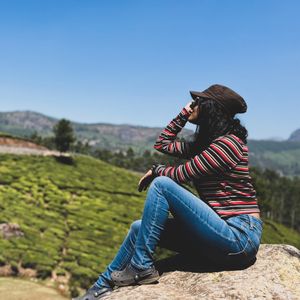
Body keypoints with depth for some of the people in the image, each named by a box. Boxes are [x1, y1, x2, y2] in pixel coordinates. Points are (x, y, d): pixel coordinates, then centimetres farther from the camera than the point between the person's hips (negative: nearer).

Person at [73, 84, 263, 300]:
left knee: (161, 183, -17)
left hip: (240, 236, -9)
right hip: (225, 233, 9)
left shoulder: (227, 143, -13)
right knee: (140, 228, 6)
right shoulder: (204, 143, 15)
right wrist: (184, 114, 17)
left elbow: (181, 174, -12)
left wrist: (156, 170, 7)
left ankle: (141, 267, -9)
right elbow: (163, 144, 22)